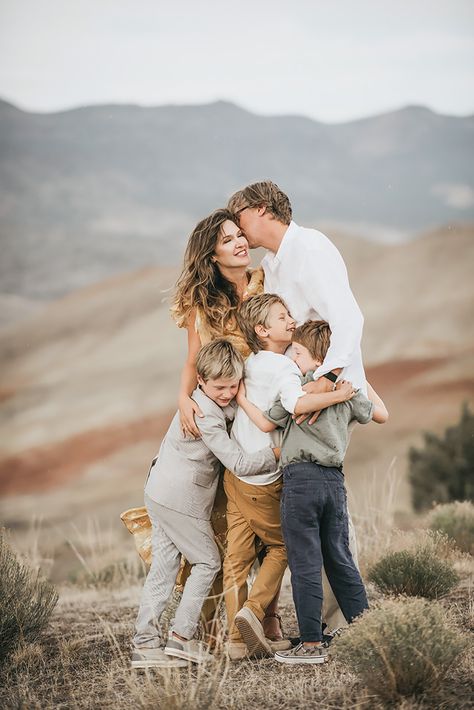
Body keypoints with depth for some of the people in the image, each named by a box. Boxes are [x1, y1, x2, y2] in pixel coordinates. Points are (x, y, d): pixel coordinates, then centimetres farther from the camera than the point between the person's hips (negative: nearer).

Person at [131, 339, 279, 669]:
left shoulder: (198, 402, 8)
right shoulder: (207, 416, -21)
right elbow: (239, 464, -22)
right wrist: (277, 452, -16)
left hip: (160, 493, 9)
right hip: (182, 501, -9)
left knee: (164, 566, 8)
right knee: (208, 561, 3)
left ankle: (145, 643, 6)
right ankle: (182, 637, 2)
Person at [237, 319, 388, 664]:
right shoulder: (348, 389, 8)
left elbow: (267, 423, 3)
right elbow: (381, 414, 23)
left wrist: (242, 399, 14)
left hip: (301, 479, -6)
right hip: (335, 480, 6)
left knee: (305, 563, -1)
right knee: (340, 559, 14)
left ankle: (312, 643, 0)